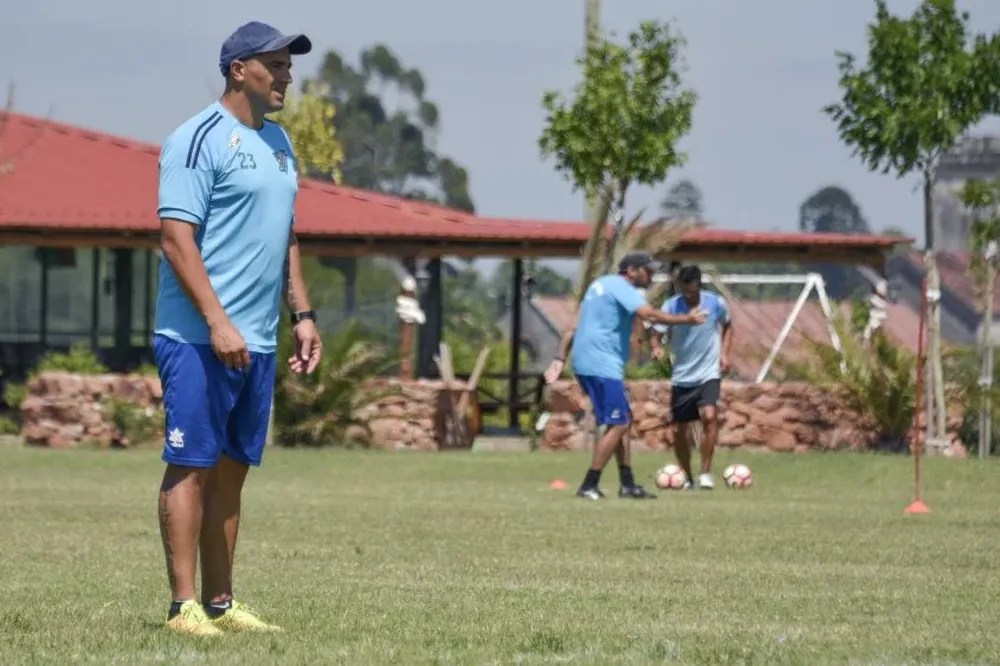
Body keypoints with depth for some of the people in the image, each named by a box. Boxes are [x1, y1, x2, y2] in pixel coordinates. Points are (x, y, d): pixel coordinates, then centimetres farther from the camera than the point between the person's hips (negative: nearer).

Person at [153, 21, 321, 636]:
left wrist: (303, 314, 17)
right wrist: (218, 323, -21)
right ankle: (184, 606, -6)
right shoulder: (201, 139, -10)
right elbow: (176, 238, -15)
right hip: (200, 340, -8)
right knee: (192, 467, -7)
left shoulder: (279, 143, 17)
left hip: (257, 344, 8)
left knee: (232, 469, 10)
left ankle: (220, 603, 14)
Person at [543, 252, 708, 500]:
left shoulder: (601, 284, 20)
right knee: (618, 425, -8)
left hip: (585, 364, 10)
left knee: (622, 421, 15)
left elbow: (574, 327, 19)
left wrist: (561, 359, 17)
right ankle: (589, 486, -10)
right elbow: (650, 315, -24)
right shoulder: (621, 288, -10)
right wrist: (686, 319, -17)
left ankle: (627, 484, 15)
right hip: (602, 366, -10)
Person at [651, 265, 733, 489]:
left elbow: (727, 327, 12)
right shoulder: (670, 306, -9)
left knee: (709, 415, -24)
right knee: (679, 430, 5)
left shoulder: (716, 303, -7)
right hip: (681, 376, 2)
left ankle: (705, 472, -15)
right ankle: (687, 477, 25)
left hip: (709, 374, -2)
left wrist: (724, 353, 0)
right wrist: (657, 348, -33)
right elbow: (657, 334, -10)